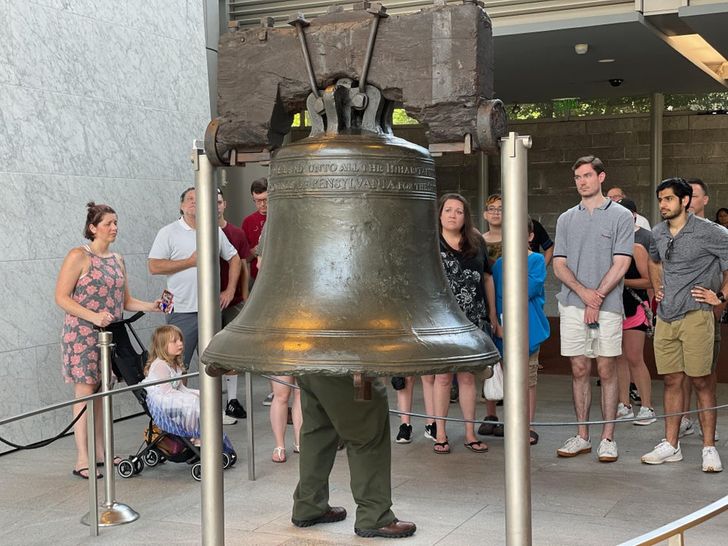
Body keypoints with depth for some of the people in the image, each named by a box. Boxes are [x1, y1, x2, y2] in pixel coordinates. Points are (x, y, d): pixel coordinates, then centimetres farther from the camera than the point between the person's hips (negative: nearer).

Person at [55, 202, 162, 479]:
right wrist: (93, 316, -23)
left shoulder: (117, 259, 13)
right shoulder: (79, 256, -8)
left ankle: (100, 451, 19)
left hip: (110, 336, 6)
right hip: (82, 334, -6)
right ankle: (82, 460, -4)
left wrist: (152, 306, -1)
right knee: (85, 392, -7)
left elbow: (126, 301, 16)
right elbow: (61, 297, -12)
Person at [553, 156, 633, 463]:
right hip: (571, 306, 3)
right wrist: (583, 292, -10)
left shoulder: (620, 216, 1)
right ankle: (582, 436, 15)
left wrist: (597, 298, -13)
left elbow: (620, 264, -6)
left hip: (607, 306, -3)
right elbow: (559, 265, 7)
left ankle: (608, 438, 7)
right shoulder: (566, 219, 13)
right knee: (579, 371, 7)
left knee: (607, 371, 0)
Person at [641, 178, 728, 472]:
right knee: (671, 381, 9)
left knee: (700, 381, -3)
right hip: (665, 317, 6)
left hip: (695, 316, -6)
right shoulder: (658, 233, 12)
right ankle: (671, 445, 15)